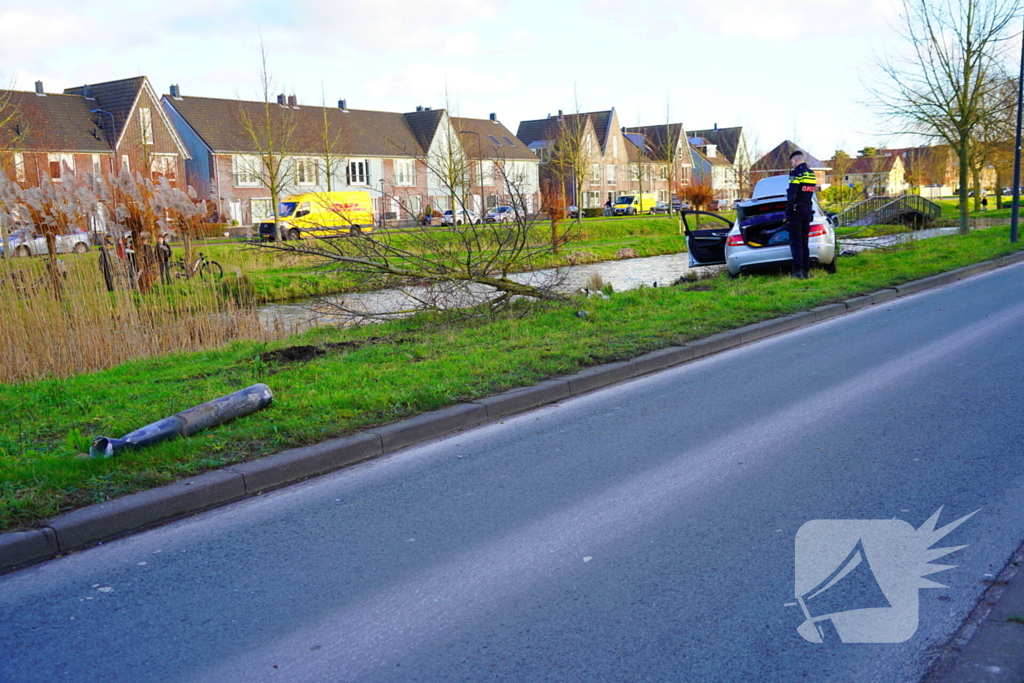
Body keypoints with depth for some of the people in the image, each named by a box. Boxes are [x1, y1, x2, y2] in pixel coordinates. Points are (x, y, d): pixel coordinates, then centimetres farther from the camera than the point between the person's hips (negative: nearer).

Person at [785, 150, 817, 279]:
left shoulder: (797, 173, -12)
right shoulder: (812, 174, 14)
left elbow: (792, 194, -17)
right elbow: (810, 194, 14)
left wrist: (788, 212, -14)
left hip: (796, 210, -7)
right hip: (808, 210, 7)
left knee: (796, 242, -8)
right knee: (804, 242, 10)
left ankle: (798, 270, -15)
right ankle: (805, 271, 10)